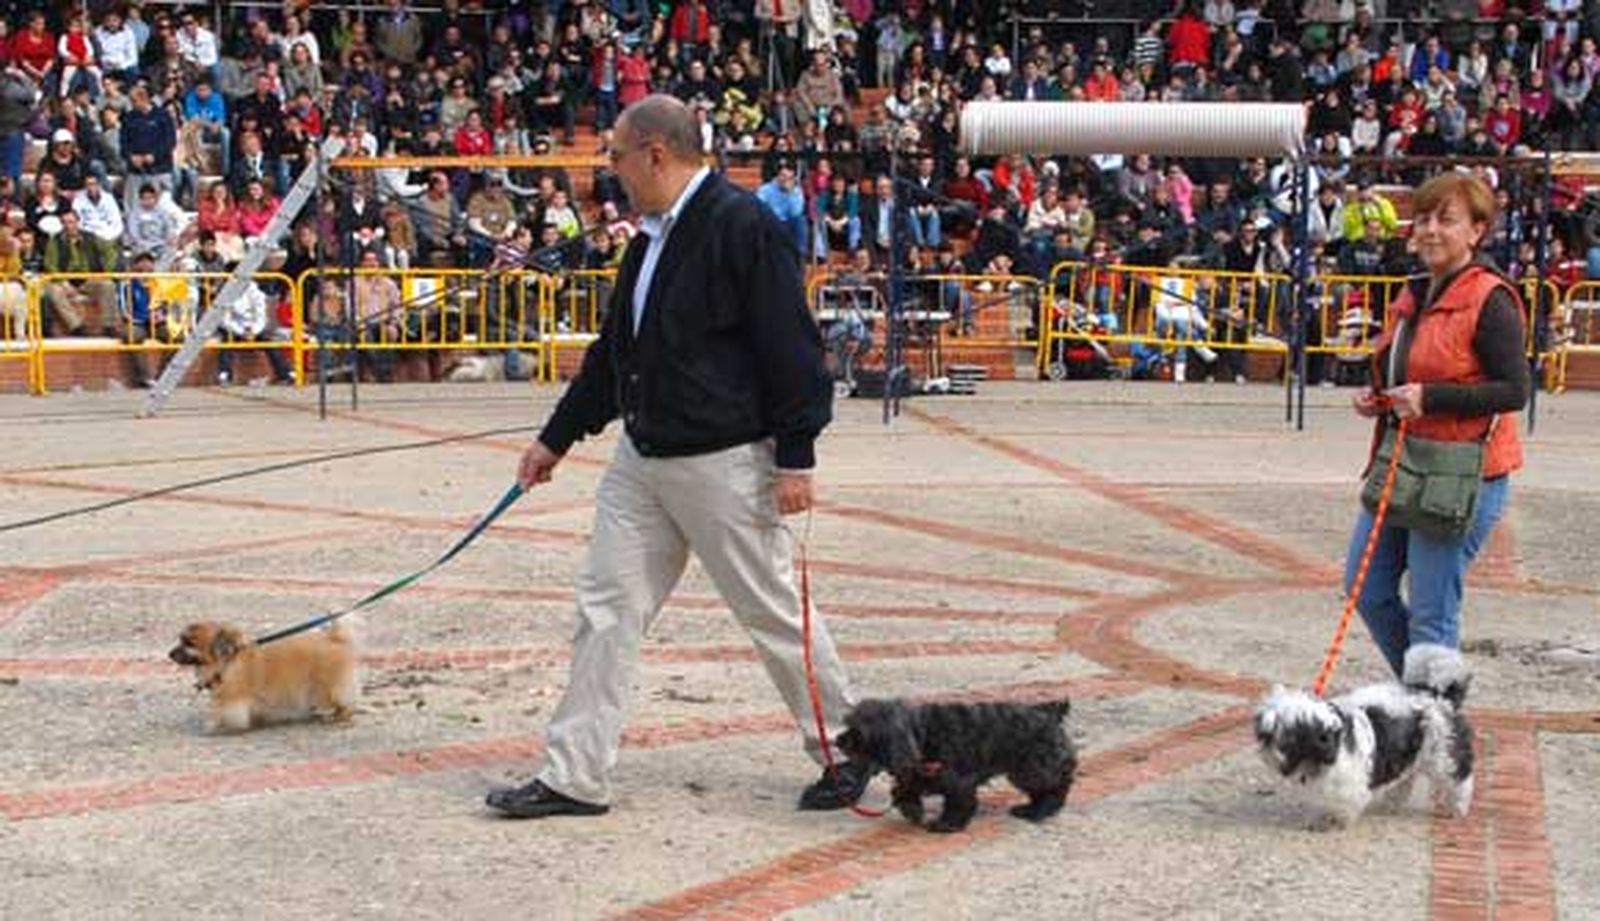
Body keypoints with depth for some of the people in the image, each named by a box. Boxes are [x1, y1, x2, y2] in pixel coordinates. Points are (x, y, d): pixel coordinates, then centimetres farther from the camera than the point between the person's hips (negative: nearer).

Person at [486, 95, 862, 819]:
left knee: (774, 612, 3)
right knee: (607, 608, 6)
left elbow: (789, 347, -17)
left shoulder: (745, 228, -15)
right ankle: (574, 778, 12)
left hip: (723, 461, -8)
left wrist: (795, 457, -18)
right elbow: (614, 349, 22)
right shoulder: (651, 238, 13)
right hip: (642, 456, 9)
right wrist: (557, 437, 26)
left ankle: (845, 752, 20)